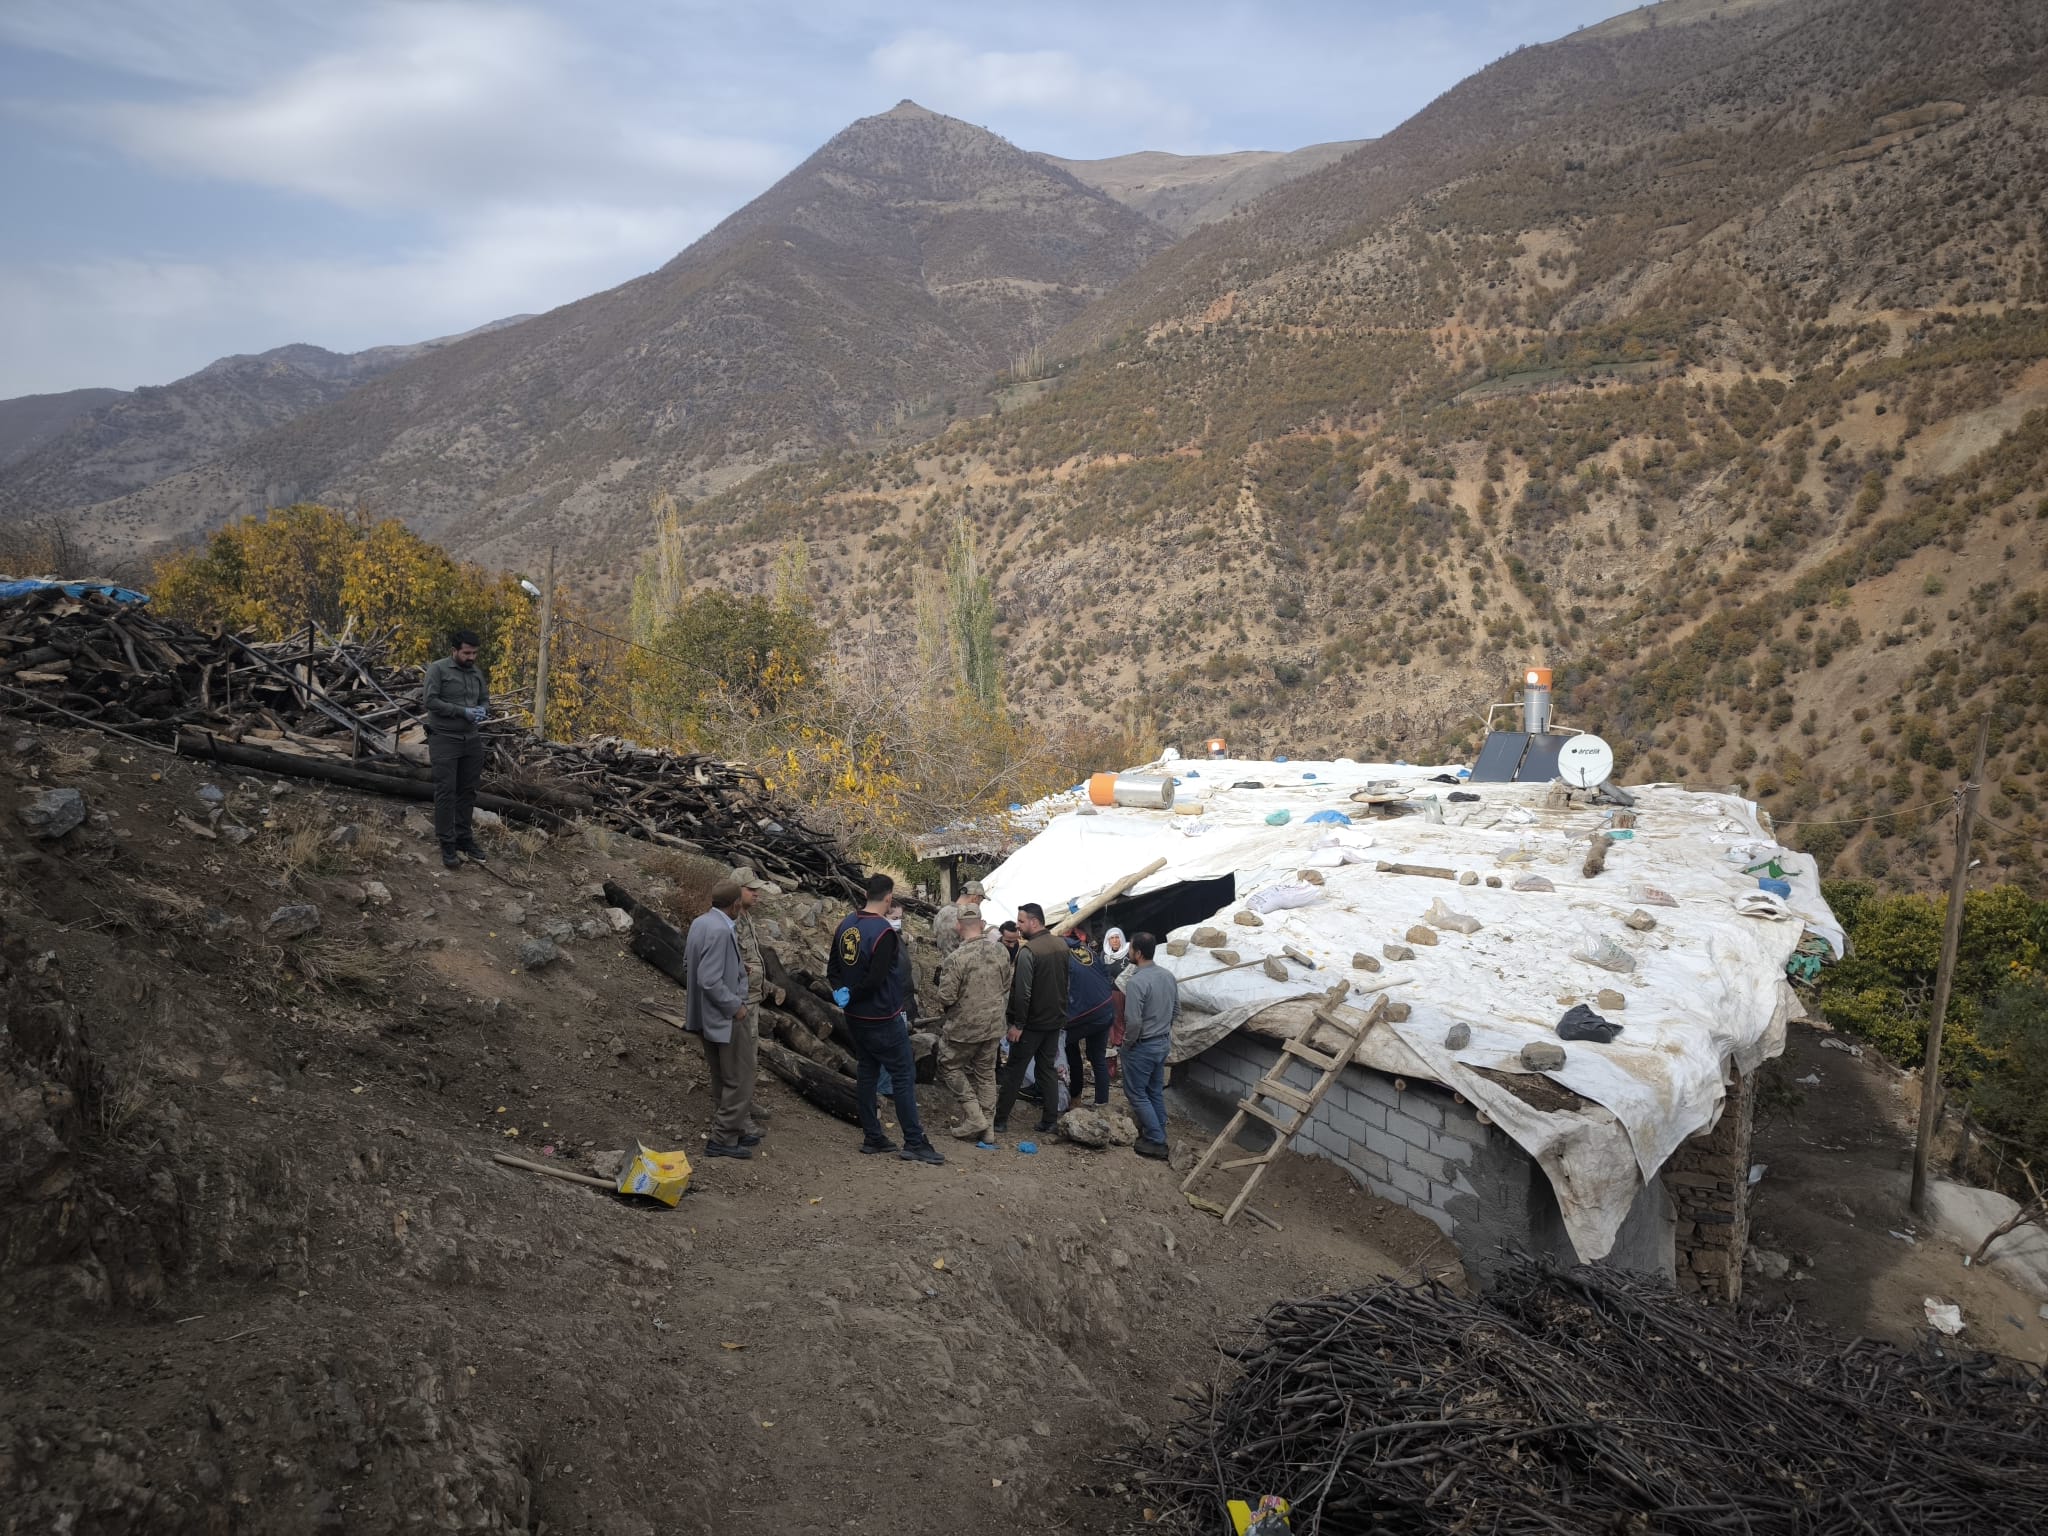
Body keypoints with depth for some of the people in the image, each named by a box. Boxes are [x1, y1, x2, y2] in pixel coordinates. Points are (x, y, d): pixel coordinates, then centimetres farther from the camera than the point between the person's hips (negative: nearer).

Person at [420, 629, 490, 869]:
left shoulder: (476, 672, 11)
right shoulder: (437, 669, -8)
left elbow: (485, 700, 18)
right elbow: (429, 700, -16)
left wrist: (482, 711, -6)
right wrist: (463, 711, -19)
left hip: (472, 740, 6)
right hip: (444, 740, -6)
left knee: (467, 791, 10)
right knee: (446, 792, -5)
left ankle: (465, 838, 19)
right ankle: (447, 845, -2)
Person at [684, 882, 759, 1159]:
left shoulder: (699, 923, 3)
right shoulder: (721, 931, -25)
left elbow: (689, 961, 16)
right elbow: (710, 981, -27)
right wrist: (735, 1006, -16)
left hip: (706, 1016, 10)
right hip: (725, 1016, -10)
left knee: (722, 1079, 19)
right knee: (740, 1080, 3)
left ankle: (739, 1129, 31)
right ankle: (723, 1139, 8)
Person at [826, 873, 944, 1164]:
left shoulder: (846, 924, 4)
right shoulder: (884, 933, -21)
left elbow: (832, 967, 10)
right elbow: (876, 979, -24)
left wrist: (841, 990, -2)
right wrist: (852, 996, -10)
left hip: (856, 1017, 8)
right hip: (882, 1018, -8)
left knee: (867, 1072, 15)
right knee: (904, 1075, -1)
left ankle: (872, 1137, 20)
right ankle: (914, 1142, 1)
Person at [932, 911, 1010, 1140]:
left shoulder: (956, 958, -22)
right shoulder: (1000, 952, -3)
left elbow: (946, 998, -19)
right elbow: (1007, 988, 9)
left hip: (964, 1027, -5)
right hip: (993, 1026, 5)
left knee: (950, 1068, 13)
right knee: (986, 1073, 16)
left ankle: (974, 1117, 4)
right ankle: (986, 1126, 20)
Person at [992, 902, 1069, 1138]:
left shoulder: (1028, 951, -19)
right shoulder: (1061, 946, 6)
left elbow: (1022, 992, -23)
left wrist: (1017, 1023, -17)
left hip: (1032, 1022, -7)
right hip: (1056, 1020, 7)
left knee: (1014, 1072, 2)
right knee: (1048, 1068, 14)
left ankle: (999, 1121, 6)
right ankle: (1050, 1121, 13)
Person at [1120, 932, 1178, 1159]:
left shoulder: (1135, 981, -25)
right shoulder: (1168, 975, 0)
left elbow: (1133, 1021, -26)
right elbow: (1176, 1009, 11)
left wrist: (1128, 1043, -9)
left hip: (1142, 1046, -8)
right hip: (1163, 1042, 8)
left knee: (1136, 1093, 5)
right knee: (1155, 1091, 19)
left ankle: (1155, 1141, 4)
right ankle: (1157, 1133, 27)